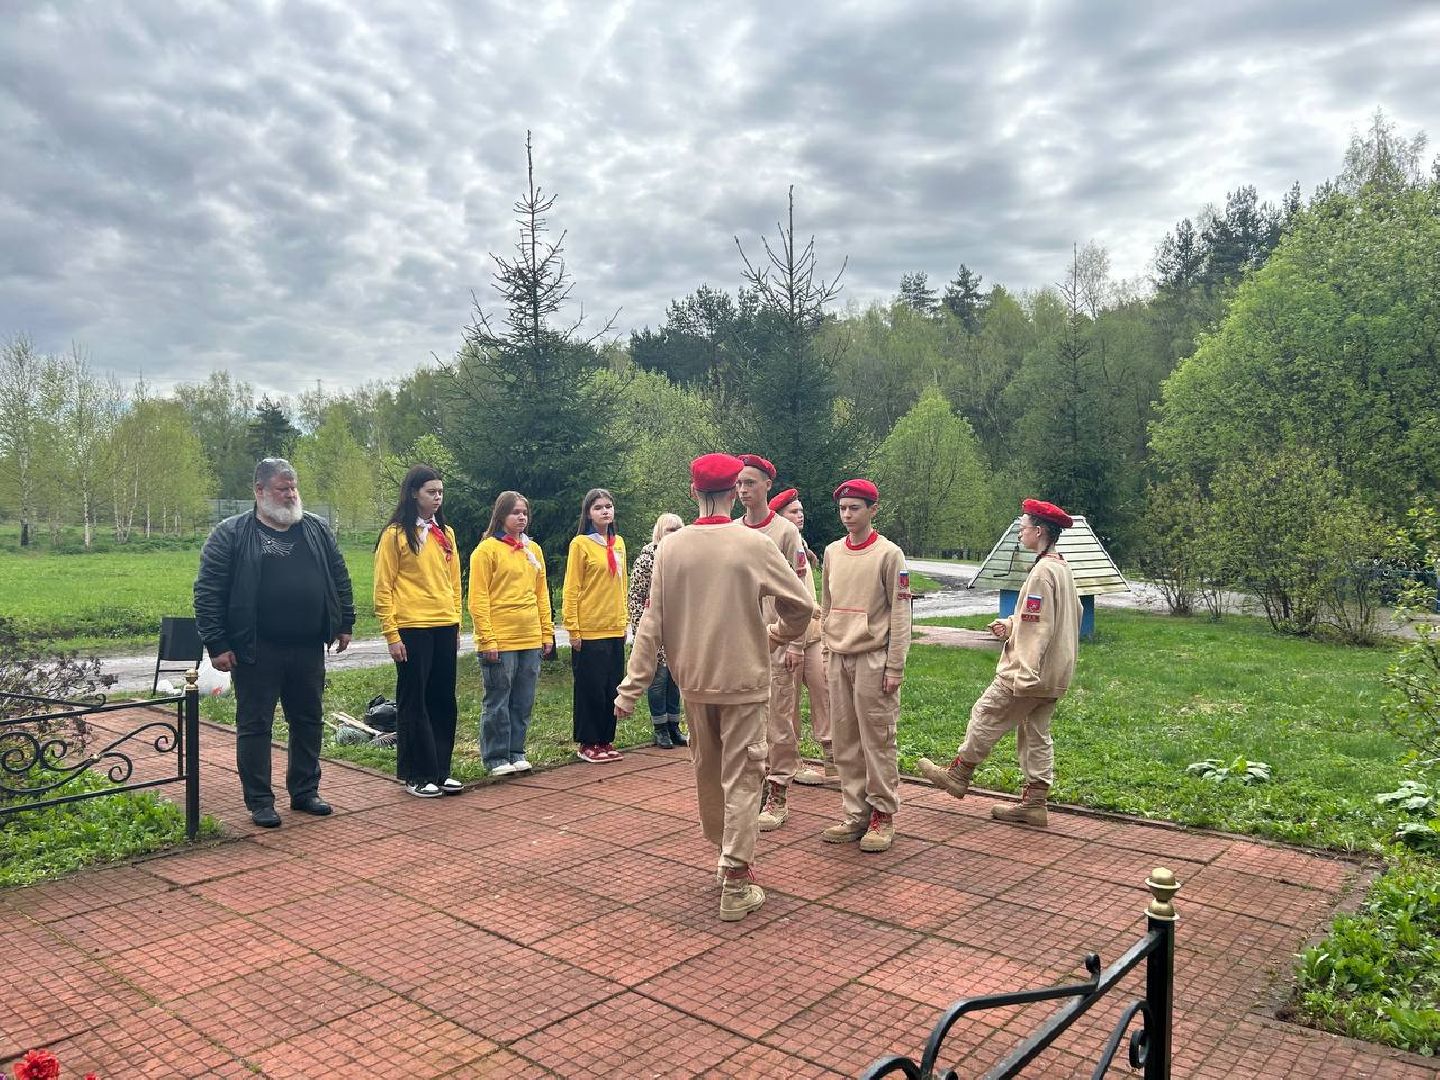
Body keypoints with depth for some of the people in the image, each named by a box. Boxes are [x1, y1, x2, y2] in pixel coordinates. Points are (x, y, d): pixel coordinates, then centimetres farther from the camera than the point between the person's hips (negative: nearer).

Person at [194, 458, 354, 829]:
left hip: (308, 649, 4)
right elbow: (208, 592, -6)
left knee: (308, 722, 13)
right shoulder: (230, 534, -4)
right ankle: (259, 802, 15)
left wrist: (344, 624, 12)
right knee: (255, 726, 4)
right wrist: (217, 644, -10)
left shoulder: (317, 530, 9)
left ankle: (305, 791, 27)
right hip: (256, 652, -4)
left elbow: (339, 578, 16)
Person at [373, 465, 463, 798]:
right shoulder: (395, 534, -5)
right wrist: (391, 634, -11)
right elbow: (383, 589, -7)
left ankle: (440, 770, 19)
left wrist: (456, 625, 13)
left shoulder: (445, 533, 12)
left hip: (445, 628, 6)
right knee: (413, 702, 3)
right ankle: (416, 775, 13)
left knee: (443, 700, 9)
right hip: (412, 629, -5)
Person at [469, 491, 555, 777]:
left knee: (523, 702, 11)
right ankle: (496, 758, 13)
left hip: (531, 640, 6)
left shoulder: (533, 549, 13)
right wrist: (487, 640, -15)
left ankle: (516, 752, 22)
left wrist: (547, 633, 11)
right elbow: (478, 600, -10)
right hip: (499, 642, -6)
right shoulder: (486, 550, -6)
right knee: (498, 702, 2)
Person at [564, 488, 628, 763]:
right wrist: (573, 629, -13)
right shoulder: (580, 543, -7)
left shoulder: (619, 543, 10)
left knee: (612, 688, 10)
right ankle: (587, 744, 12)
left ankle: (606, 741, 20)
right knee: (590, 688, 1)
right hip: (589, 630, -6)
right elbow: (571, 590, -9)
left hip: (615, 629, 6)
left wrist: (624, 620, 14)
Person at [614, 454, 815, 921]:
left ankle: (725, 855, 36)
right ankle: (736, 883, 4)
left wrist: (631, 688, -2)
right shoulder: (754, 545, -11)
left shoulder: (671, 548, -5)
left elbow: (652, 622, -5)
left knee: (707, 772, 20)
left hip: (693, 681, 3)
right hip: (744, 679, -3)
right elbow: (802, 604, -5)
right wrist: (781, 633, 16)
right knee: (740, 778, 3)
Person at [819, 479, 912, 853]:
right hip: (839, 657, 6)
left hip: (873, 658, -5)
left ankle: (882, 815, 10)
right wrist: (825, 650, 12)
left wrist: (895, 668, -11)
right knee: (845, 740, 8)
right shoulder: (832, 552, 11)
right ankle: (856, 815, 17)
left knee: (877, 739, -1)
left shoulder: (889, 554, -5)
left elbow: (900, 613, -7)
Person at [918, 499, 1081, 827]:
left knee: (985, 718, 5)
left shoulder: (1042, 572, -19)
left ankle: (957, 775, 18)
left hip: (1030, 672, -9)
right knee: (1037, 734, 13)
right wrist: (1011, 623, 10)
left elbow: (1037, 629, -23)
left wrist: (1024, 676, -24)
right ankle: (1034, 803, 18)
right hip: (1054, 676, 9)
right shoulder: (1062, 568, 11)